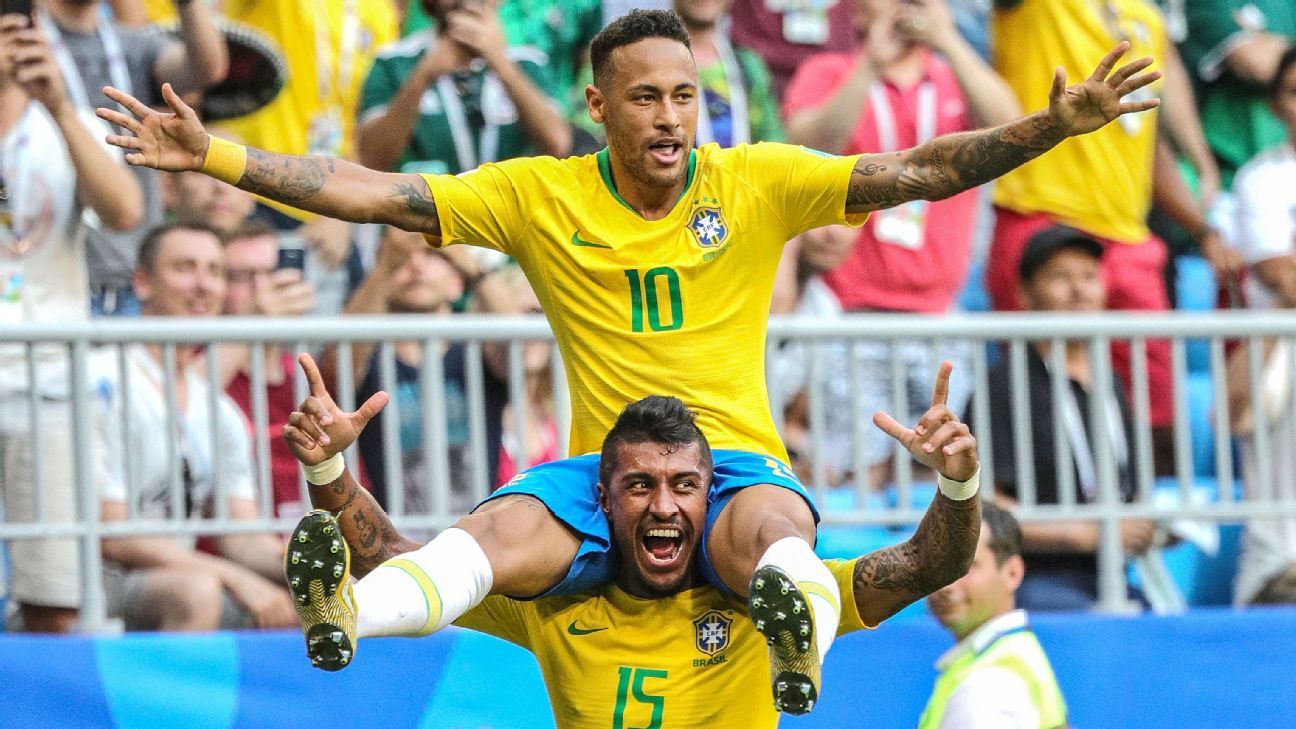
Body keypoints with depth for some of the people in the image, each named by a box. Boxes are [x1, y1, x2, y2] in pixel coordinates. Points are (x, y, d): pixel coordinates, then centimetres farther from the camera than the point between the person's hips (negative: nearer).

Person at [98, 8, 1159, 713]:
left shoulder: (758, 182, 2)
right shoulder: (538, 196, 4)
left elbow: (919, 172, -3)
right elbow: (372, 194, 2)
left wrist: (1054, 126, -16)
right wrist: (214, 157, -6)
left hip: (736, 459, 0)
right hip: (597, 471, 0)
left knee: (771, 528, -37)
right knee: (498, 535, -31)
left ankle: (803, 641, -65)